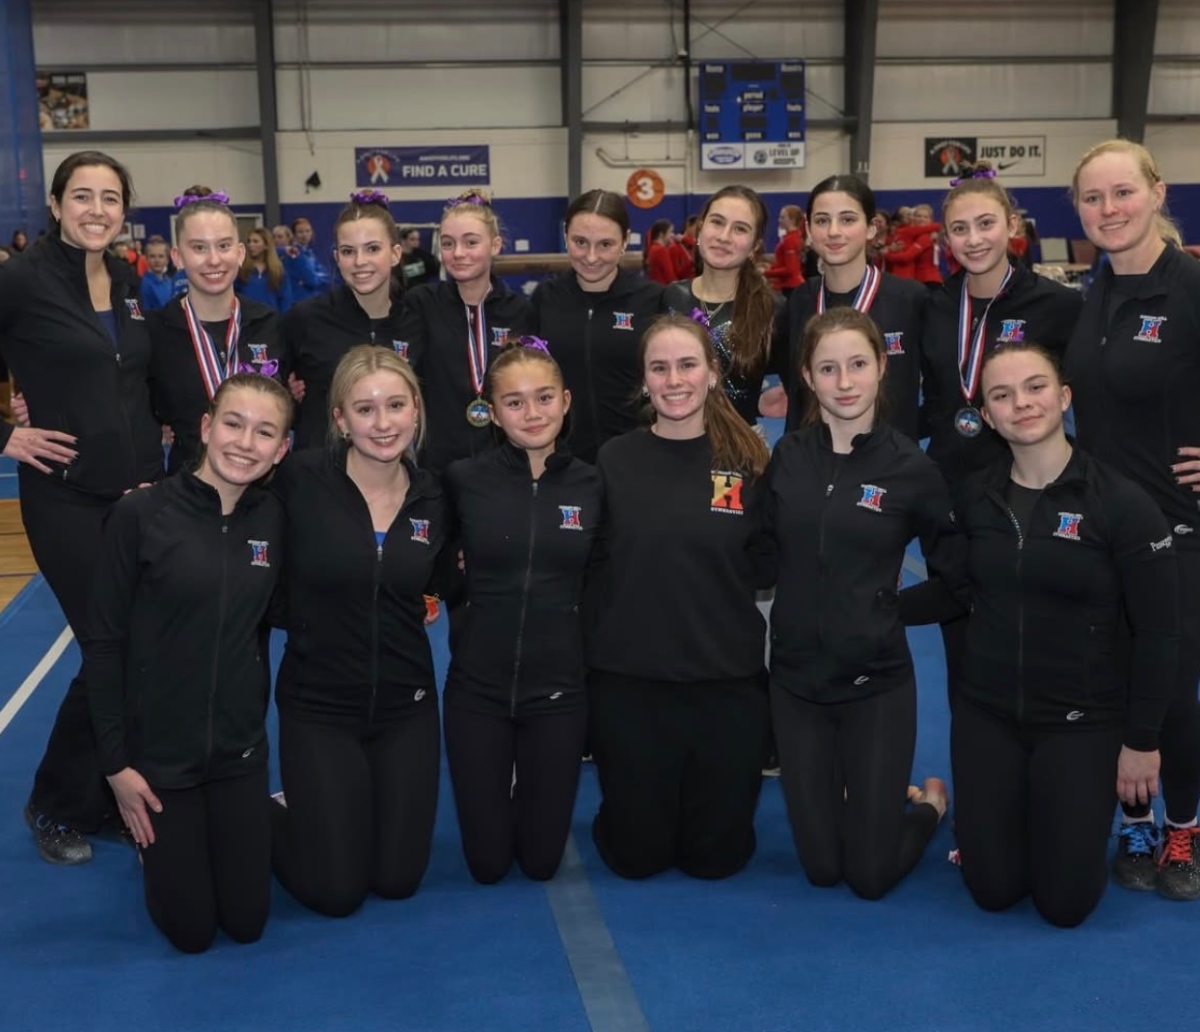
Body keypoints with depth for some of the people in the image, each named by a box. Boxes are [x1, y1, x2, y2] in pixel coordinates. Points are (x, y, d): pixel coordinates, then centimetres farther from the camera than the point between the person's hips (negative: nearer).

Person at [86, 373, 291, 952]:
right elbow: (103, 642, -11)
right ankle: (155, 838, 35)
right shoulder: (140, 515, -16)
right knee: (190, 931, 6)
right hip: (157, 750, -3)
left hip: (240, 748, 3)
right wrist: (115, 762, -9)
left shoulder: (274, 520, -5)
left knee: (246, 923, 10)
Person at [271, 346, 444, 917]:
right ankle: (277, 816, 35)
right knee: (335, 891, 4)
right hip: (318, 705, -4)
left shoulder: (432, 496, -2)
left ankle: (318, 810, 42)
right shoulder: (302, 480, -16)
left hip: (406, 704, 4)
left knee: (398, 879, 12)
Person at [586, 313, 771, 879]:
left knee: (717, 854, 10)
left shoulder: (747, 460, -1)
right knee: (636, 854, 9)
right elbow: (590, 568, 1)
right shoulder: (615, 460, -1)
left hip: (727, 681, 0)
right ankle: (639, 816, 41)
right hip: (628, 681, 0)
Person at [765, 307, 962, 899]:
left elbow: (957, 579, 0)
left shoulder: (910, 467, -8)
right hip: (796, 679, 3)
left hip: (877, 683, -2)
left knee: (871, 875, 2)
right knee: (820, 867, 9)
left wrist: (887, 607, -6)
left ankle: (931, 804, 32)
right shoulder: (786, 458, -2)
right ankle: (869, 800, 40)